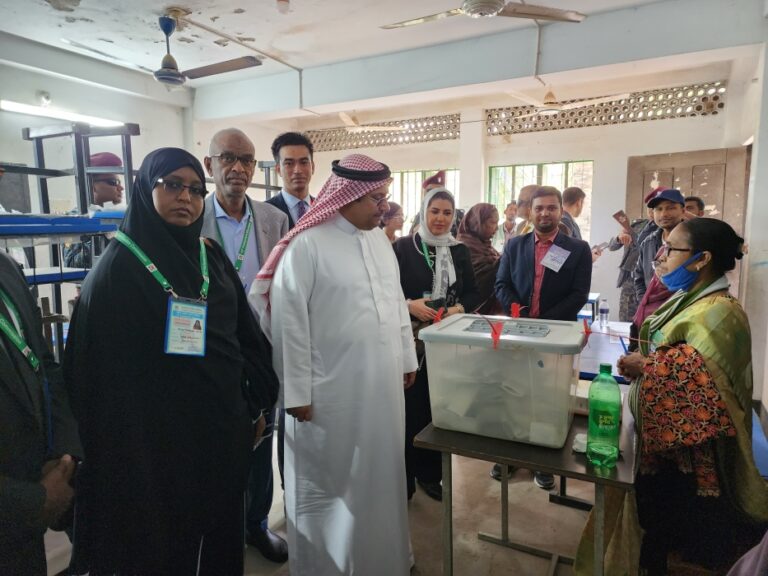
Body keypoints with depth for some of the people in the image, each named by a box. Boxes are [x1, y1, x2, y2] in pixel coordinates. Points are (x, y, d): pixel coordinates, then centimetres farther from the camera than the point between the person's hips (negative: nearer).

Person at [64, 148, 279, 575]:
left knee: (223, 533, 20)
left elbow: (246, 334, 8)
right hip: (157, 435, -5)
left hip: (224, 423, 5)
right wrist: (119, 447, -9)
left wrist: (257, 405, 7)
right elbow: (102, 367, -11)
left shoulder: (212, 256, 4)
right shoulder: (119, 266, -11)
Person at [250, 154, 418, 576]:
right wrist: (297, 392, -12)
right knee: (329, 482, 12)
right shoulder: (306, 245, -15)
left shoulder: (380, 240, 8)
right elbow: (289, 323, -14)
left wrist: (407, 359, 16)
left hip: (382, 384, 7)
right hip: (331, 390, -6)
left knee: (379, 474, 21)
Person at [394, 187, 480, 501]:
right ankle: (403, 478, 18)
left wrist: (459, 308, -10)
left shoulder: (460, 251, 9)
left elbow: (473, 294, 9)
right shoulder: (402, 247, -3)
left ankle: (430, 474, 28)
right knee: (409, 408, 1)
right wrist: (409, 305, -20)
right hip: (411, 340, -3)